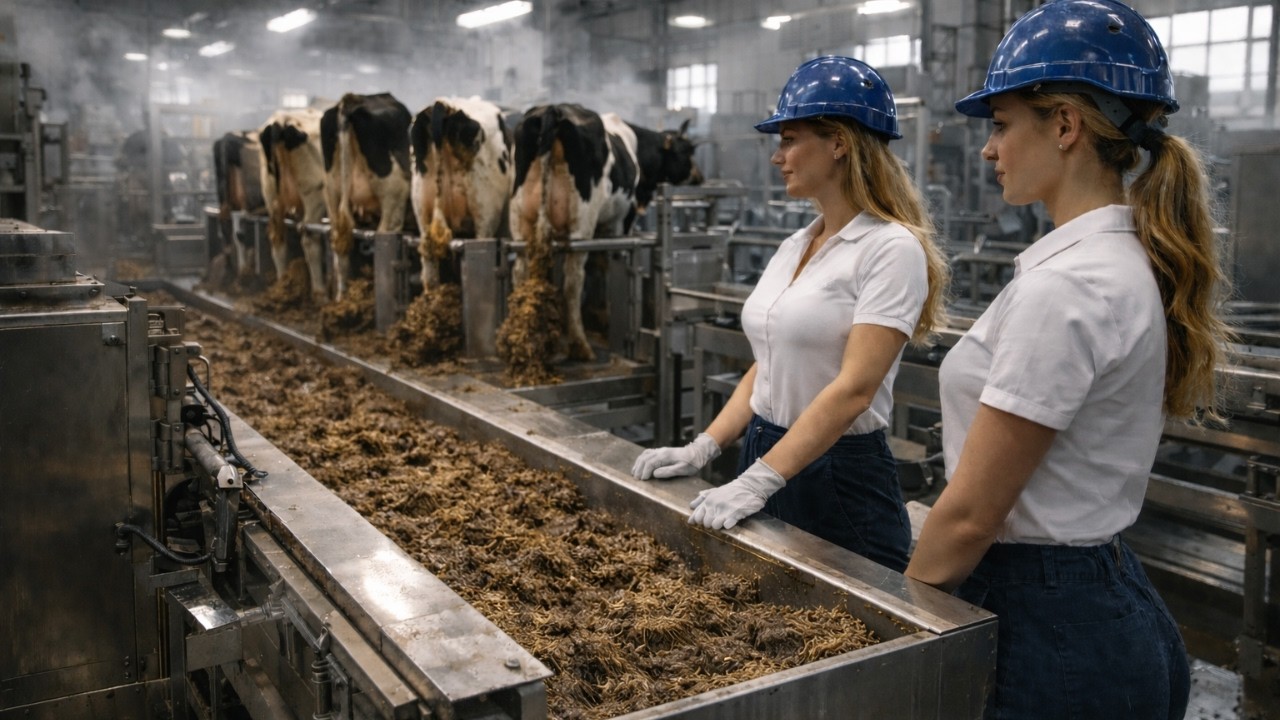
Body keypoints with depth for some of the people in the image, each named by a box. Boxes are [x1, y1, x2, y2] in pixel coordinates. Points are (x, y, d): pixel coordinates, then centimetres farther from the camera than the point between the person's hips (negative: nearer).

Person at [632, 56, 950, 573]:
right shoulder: (794, 247, 9)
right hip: (764, 457, 8)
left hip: (841, 476, -7)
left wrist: (759, 481, -26)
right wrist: (703, 448, 1)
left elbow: (853, 388, -22)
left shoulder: (890, 249, -15)